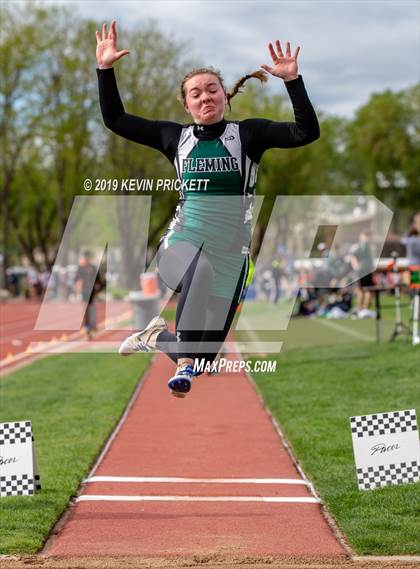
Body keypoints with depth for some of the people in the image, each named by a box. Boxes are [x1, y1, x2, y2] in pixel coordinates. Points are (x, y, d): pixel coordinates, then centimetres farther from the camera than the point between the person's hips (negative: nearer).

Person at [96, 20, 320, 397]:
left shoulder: (248, 134, 0)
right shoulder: (176, 137, 6)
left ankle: (156, 337, 37)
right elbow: (115, 119, 11)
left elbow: (307, 132, -13)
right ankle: (184, 363, -31)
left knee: (203, 357, 5)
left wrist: (292, 80, -22)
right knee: (200, 269, -41)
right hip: (182, 244, -1)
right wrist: (105, 69, 1)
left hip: (230, 253, 1)